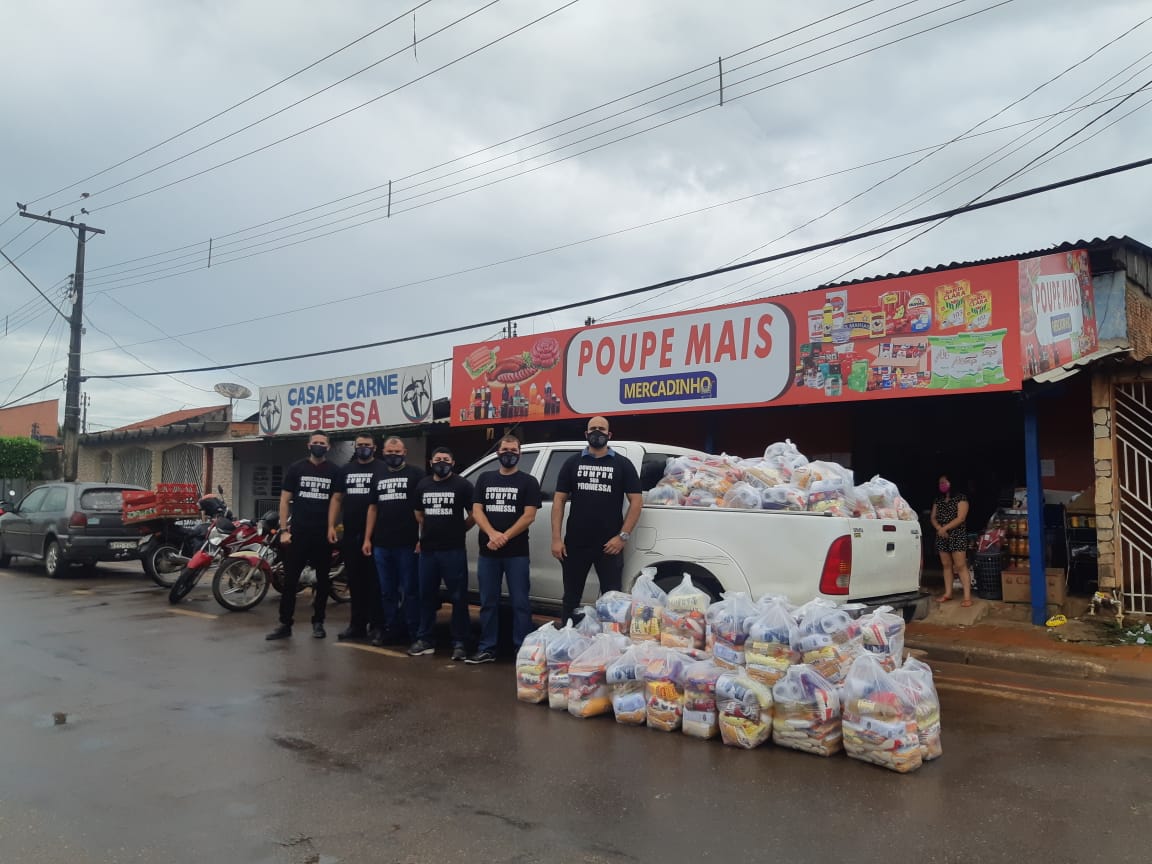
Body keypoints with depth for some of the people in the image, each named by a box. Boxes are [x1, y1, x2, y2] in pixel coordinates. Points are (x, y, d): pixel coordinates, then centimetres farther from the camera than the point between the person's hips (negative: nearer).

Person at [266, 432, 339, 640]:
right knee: (290, 580, 0)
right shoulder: (296, 469, 3)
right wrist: (284, 530, -5)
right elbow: (285, 500, 3)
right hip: (298, 533, -1)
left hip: (324, 534, 1)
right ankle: (285, 624, 7)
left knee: (322, 580, 8)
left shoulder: (335, 472, 4)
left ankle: (318, 622, 18)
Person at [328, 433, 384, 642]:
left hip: (374, 534, -5)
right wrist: (331, 526, 3)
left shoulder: (381, 470, 0)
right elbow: (336, 499, 16)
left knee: (374, 581, -2)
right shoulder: (345, 470, 16)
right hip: (351, 534, 5)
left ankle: (376, 625, 3)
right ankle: (357, 624, 17)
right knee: (355, 581, 10)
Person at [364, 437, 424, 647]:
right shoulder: (379, 476, 16)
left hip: (407, 543, -5)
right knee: (387, 591, 12)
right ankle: (390, 630, 21)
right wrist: (368, 538, 11)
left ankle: (413, 633, 4)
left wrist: (422, 538, -11)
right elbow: (373, 508, 18)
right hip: (382, 543, 6)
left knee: (410, 591, -1)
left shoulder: (415, 474, -1)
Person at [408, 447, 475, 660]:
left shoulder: (463, 485, -5)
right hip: (427, 549, 5)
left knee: (458, 597, -2)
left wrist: (458, 530, 6)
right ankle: (425, 640, 21)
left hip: (454, 550, -5)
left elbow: (473, 515, -2)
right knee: (426, 595, 11)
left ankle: (459, 643, 4)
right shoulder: (422, 485, 11)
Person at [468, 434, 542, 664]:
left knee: (520, 602, -1)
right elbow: (476, 511, 3)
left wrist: (504, 537, -15)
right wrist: (493, 534, -14)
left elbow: (528, 516, -7)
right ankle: (487, 649, 17)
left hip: (517, 552, -3)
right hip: (487, 552, 3)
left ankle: (523, 649, 5)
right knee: (488, 602, 9)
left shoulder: (528, 482, 2)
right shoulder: (485, 479, 12)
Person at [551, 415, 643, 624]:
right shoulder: (573, 463, 8)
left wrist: (623, 536, -8)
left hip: (609, 545, -2)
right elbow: (559, 501, 6)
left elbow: (636, 501, 1)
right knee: (571, 599, 12)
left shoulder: (622, 464, 4)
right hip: (575, 544, 2)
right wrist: (556, 538, -2)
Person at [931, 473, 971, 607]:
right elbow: (933, 518, 10)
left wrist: (945, 528, -16)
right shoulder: (938, 500, 13)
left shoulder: (961, 498, -5)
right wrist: (939, 528, -9)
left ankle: (967, 597, -9)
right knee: (946, 565, 9)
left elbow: (961, 518, -13)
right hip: (941, 536, 6)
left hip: (957, 535, -6)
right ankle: (948, 593, 15)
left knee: (960, 566, -9)